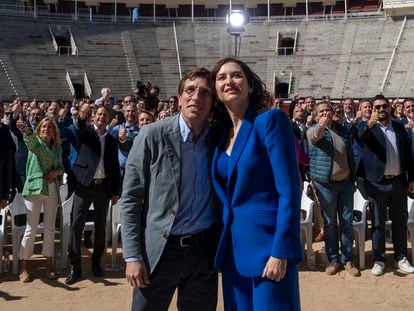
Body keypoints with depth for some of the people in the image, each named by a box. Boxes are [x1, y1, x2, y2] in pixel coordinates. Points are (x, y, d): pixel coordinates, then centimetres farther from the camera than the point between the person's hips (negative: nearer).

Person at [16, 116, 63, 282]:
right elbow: (30, 139, -26)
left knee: (50, 228, 8)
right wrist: (25, 130, -49)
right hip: (35, 187, -4)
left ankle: (49, 264, 17)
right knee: (31, 228, -2)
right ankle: (23, 266, 9)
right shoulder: (36, 142, -2)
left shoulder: (57, 147, 11)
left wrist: (57, 171, -6)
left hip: (52, 189, 4)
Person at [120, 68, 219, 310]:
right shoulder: (152, 136, -6)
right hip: (159, 250, -3)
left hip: (204, 250, 3)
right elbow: (130, 199, -5)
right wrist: (133, 256, -10)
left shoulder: (218, 140, 3)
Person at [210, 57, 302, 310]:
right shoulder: (221, 133, 10)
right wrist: (224, 242, 11)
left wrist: (281, 251, -19)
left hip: (267, 243, -7)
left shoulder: (271, 120, -11)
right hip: (233, 246, 7)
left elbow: (290, 191, -16)